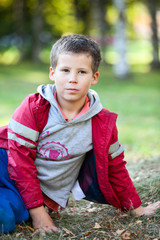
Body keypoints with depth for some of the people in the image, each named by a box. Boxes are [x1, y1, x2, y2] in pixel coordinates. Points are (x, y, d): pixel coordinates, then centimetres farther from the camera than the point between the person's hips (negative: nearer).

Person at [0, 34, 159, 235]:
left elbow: (115, 167, 9)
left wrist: (135, 207, 15)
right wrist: (37, 211, -20)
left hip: (50, 196, 2)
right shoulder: (34, 107, -12)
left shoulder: (103, 122, -4)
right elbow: (20, 158, -14)